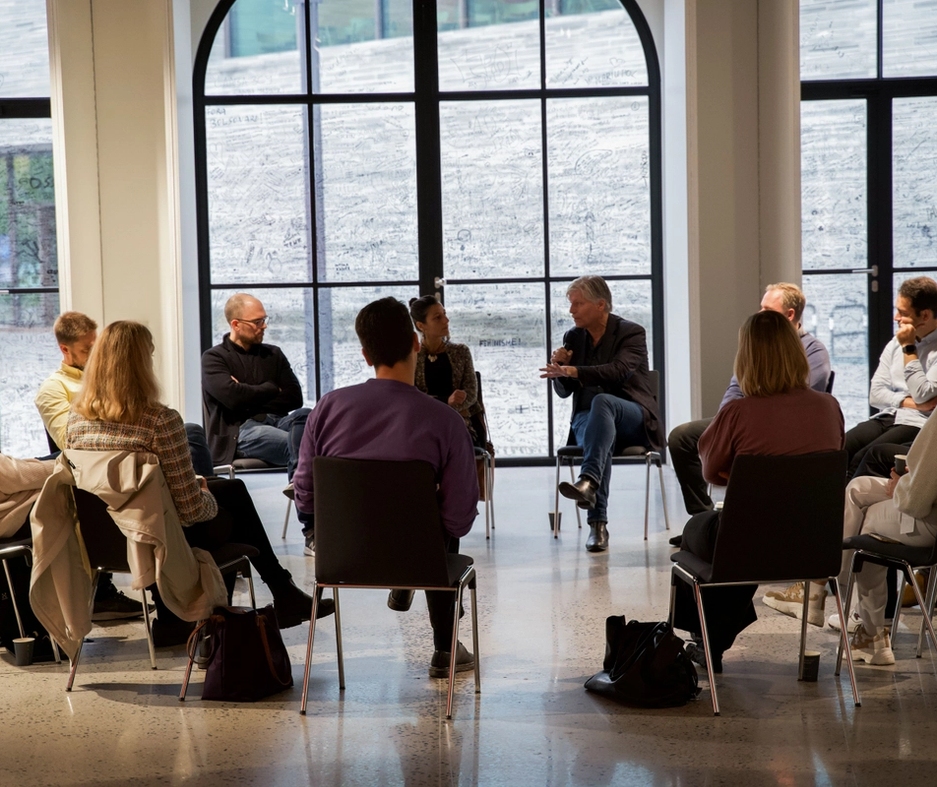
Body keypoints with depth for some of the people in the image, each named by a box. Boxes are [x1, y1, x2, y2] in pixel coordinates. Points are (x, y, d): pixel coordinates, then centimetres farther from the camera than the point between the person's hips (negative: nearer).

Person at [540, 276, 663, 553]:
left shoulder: (631, 333, -3)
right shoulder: (573, 338, 11)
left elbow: (619, 371, -23)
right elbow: (564, 391, 12)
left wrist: (572, 371, -34)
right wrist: (559, 367, -10)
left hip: (633, 419, -3)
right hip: (588, 417, 3)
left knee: (602, 400, -38)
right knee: (601, 437, -35)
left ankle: (588, 480, -56)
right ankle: (598, 523, -43)